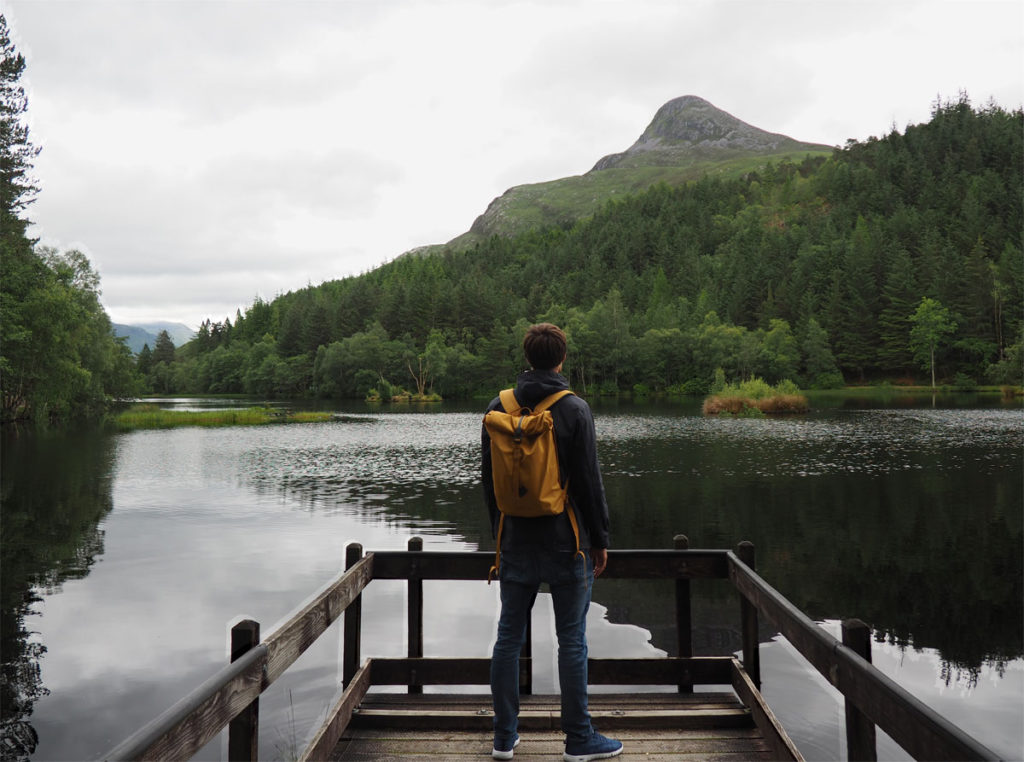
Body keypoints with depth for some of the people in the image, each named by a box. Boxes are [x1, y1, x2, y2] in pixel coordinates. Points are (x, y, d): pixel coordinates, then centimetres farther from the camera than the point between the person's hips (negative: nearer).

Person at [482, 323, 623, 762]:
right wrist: (599, 540, 1)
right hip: (565, 543, -4)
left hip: (516, 541, 4)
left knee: (509, 637, 11)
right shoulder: (574, 409, -10)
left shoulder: (497, 408, 3)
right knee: (571, 640, 5)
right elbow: (589, 481, -9)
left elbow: (488, 477, 9)